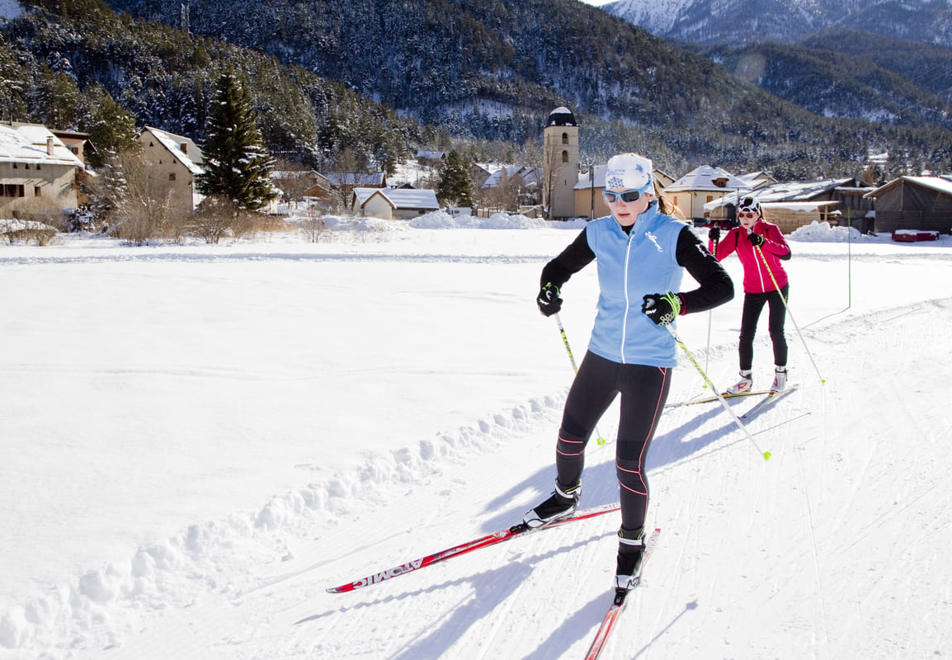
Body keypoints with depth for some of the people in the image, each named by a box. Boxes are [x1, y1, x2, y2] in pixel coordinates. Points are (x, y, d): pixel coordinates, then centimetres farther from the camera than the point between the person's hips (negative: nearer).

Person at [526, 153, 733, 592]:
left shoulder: (673, 236, -12)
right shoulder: (599, 233, 0)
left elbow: (721, 286, -14)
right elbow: (559, 267, 13)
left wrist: (678, 303, -32)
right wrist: (549, 290, -10)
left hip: (650, 363, -5)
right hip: (602, 353, 5)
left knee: (628, 464, -6)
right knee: (570, 438, 14)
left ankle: (632, 540, 19)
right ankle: (566, 497, 46)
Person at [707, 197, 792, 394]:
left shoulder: (770, 230, -11)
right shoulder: (735, 234, -3)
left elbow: (786, 253, -27)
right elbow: (715, 257, -12)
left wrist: (763, 242, -42)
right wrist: (713, 241, -31)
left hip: (778, 287, -2)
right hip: (752, 290, 3)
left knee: (776, 331, -6)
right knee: (746, 335, -4)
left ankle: (780, 372, 14)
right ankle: (746, 378, 7)